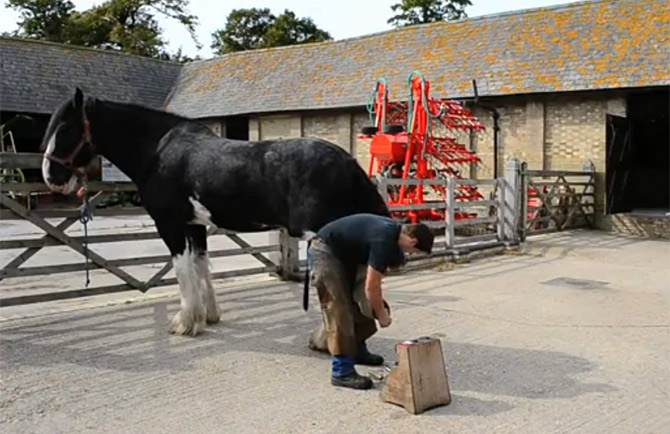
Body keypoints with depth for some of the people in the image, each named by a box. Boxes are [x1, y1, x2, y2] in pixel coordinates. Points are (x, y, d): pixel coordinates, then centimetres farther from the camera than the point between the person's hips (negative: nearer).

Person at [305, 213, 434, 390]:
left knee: (356, 302, 16)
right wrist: (382, 315, -7)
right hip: (324, 251, -10)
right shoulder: (384, 240, -26)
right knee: (338, 310, -12)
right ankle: (342, 371, -10)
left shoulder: (394, 230, 3)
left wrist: (379, 303, 10)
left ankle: (356, 350, 31)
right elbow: (371, 286, -21)